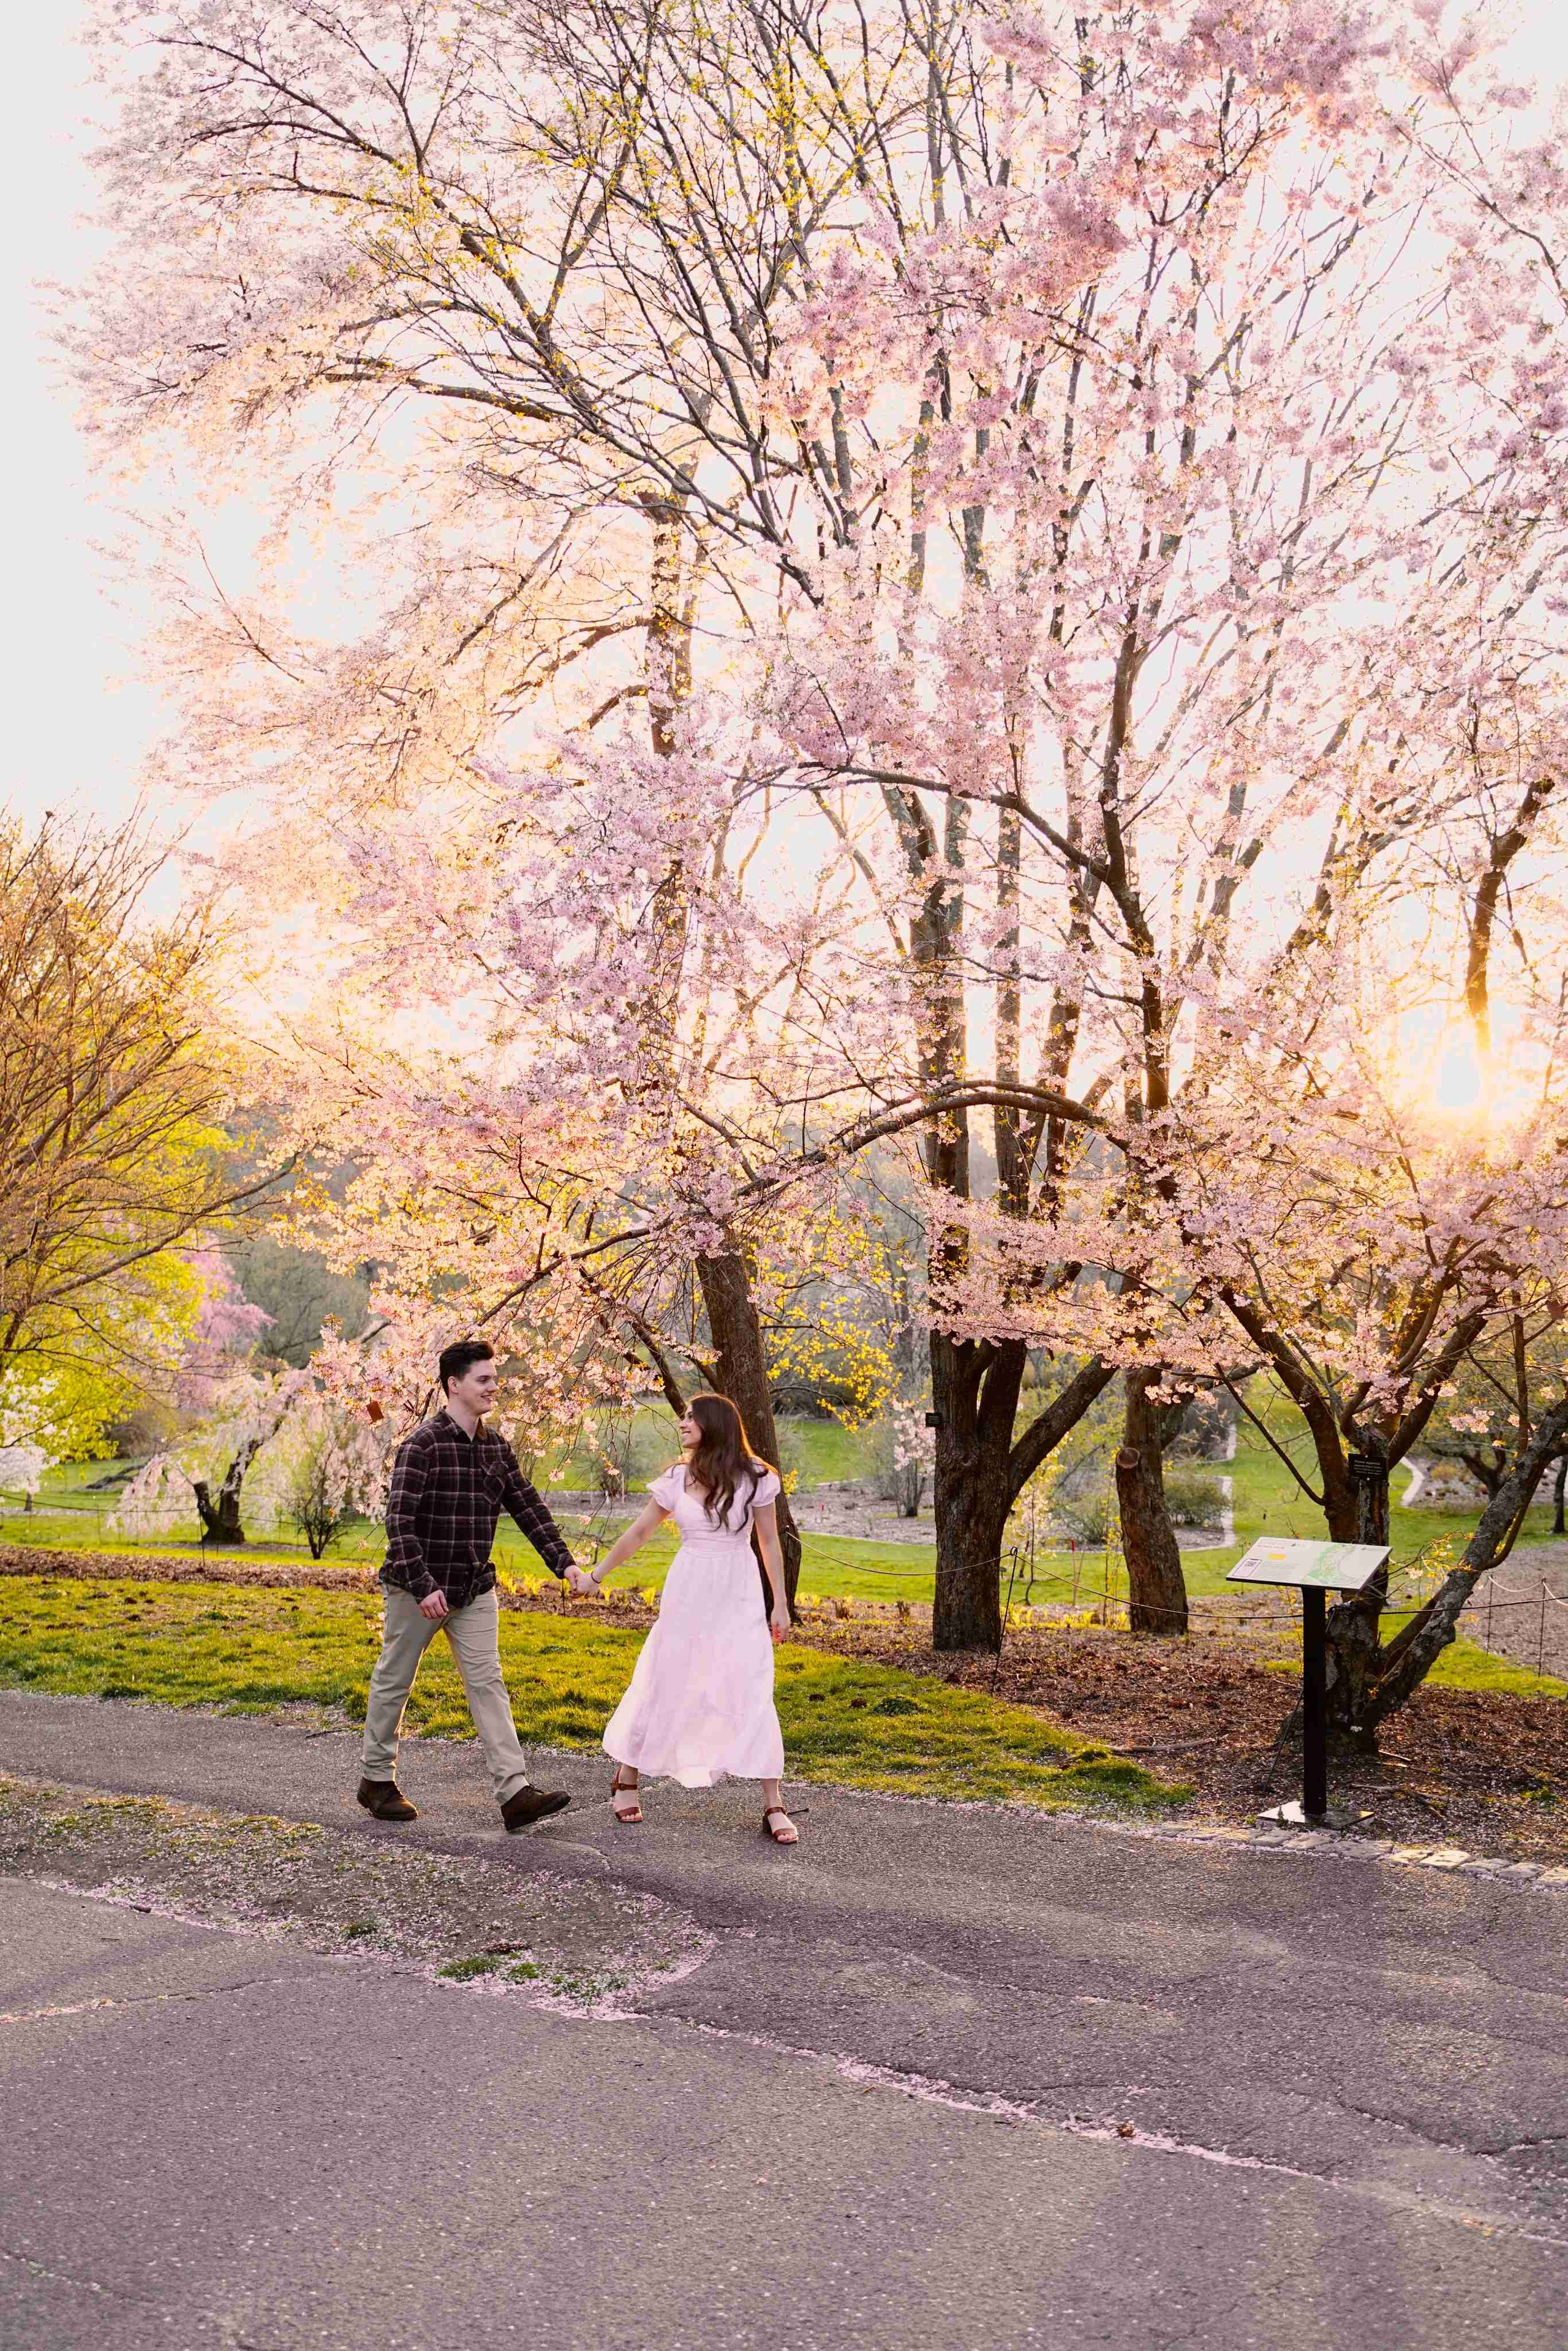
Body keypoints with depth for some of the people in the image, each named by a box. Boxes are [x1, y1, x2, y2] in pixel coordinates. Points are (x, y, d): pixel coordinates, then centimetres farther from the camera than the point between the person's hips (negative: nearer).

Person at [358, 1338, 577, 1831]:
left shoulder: (497, 1448, 6)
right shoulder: (423, 1445, -16)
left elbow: (529, 1509, 9)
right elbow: (400, 1521, -22)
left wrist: (563, 1563, 0)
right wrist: (423, 1587, -28)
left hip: (475, 1588, 6)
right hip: (418, 1588, -6)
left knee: (487, 1682, -1)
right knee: (394, 1681, 8)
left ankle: (515, 1792, -7)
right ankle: (377, 1780, 25)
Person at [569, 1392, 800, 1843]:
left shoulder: (753, 1477, -5)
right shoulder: (677, 1479, 1)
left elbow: (770, 1542, 2)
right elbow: (638, 1533, 11)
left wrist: (780, 1603, 0)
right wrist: (595, 1577, 13)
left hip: (739, 1597, -2)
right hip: (688, 1594, 2)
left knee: (753, 1696, -7)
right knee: (661, 1687, 8)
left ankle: (774, 1806, 0)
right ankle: (626, 1779, 27)